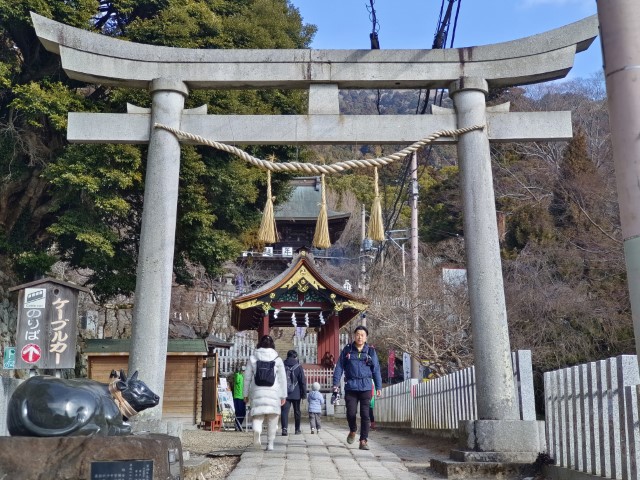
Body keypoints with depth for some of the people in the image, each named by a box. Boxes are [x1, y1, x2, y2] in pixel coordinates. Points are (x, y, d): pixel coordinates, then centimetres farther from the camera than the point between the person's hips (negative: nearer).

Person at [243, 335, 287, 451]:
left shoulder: (253, 358, 4)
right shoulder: (277, 359, 4)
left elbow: (247, 377, 6)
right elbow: (282, 379, 4)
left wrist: (246, 394, 14)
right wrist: (283, 396, 9)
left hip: (257, 393, 0)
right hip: (273, 393, 0)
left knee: (257, 416, 2)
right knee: (272, 419, 10)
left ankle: (256, 429, -30)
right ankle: (270, 444, 11)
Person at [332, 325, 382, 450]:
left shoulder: (371, 352, 6)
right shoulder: (347, 350, 6)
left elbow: (376, 370, 8)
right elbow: (339, 367, 8)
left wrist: (378, 387, 4)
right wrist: (336, 383, 1)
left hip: (366, 388, 0)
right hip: (350, 387, 0)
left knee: (365, 414, -4)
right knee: (351, 413, -2)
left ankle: (363, 441, 3)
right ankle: (353, 431, 29)